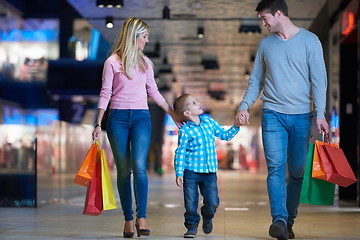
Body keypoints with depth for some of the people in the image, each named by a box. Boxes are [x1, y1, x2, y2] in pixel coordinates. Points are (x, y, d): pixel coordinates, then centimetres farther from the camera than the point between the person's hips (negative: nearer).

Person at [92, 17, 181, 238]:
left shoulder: (145, 62, 12)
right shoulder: (112, 62, 0)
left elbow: (153, 92, 19)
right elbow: (105, 94, 1)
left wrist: (174, 114, 19)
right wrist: (98, 124, -5)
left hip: (141, 117, 2)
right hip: (118, 118, -2)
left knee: (139, 166, -14)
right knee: (124, 170, 0)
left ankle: (142, 217, -14)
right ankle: (128, 219, 6)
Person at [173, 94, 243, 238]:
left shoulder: (209, 121, 6)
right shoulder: (185, 131, -9)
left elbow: (225, 135, 17)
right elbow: (180, 153, -8)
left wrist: (236, 127, 3)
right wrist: (179, 173, -13)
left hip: (210, 172, 4)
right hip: (191, 172, -3)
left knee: (213, 202, 0)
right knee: (191, 202, 1)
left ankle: (207, 217, 31)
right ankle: (192, 226, 23)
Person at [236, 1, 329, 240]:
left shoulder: (309, 40, 2)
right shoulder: (266, 44, 12)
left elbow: (319, 79, -2)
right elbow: (256, 80, 16)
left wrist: (320, 114, -10)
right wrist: (245, 105, 2)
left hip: (302, 116, -1)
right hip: (273, 114, 2)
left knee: (298, 171, 2)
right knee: (276, 168, -10)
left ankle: (289, 220, 12)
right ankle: (279, 220, -14)